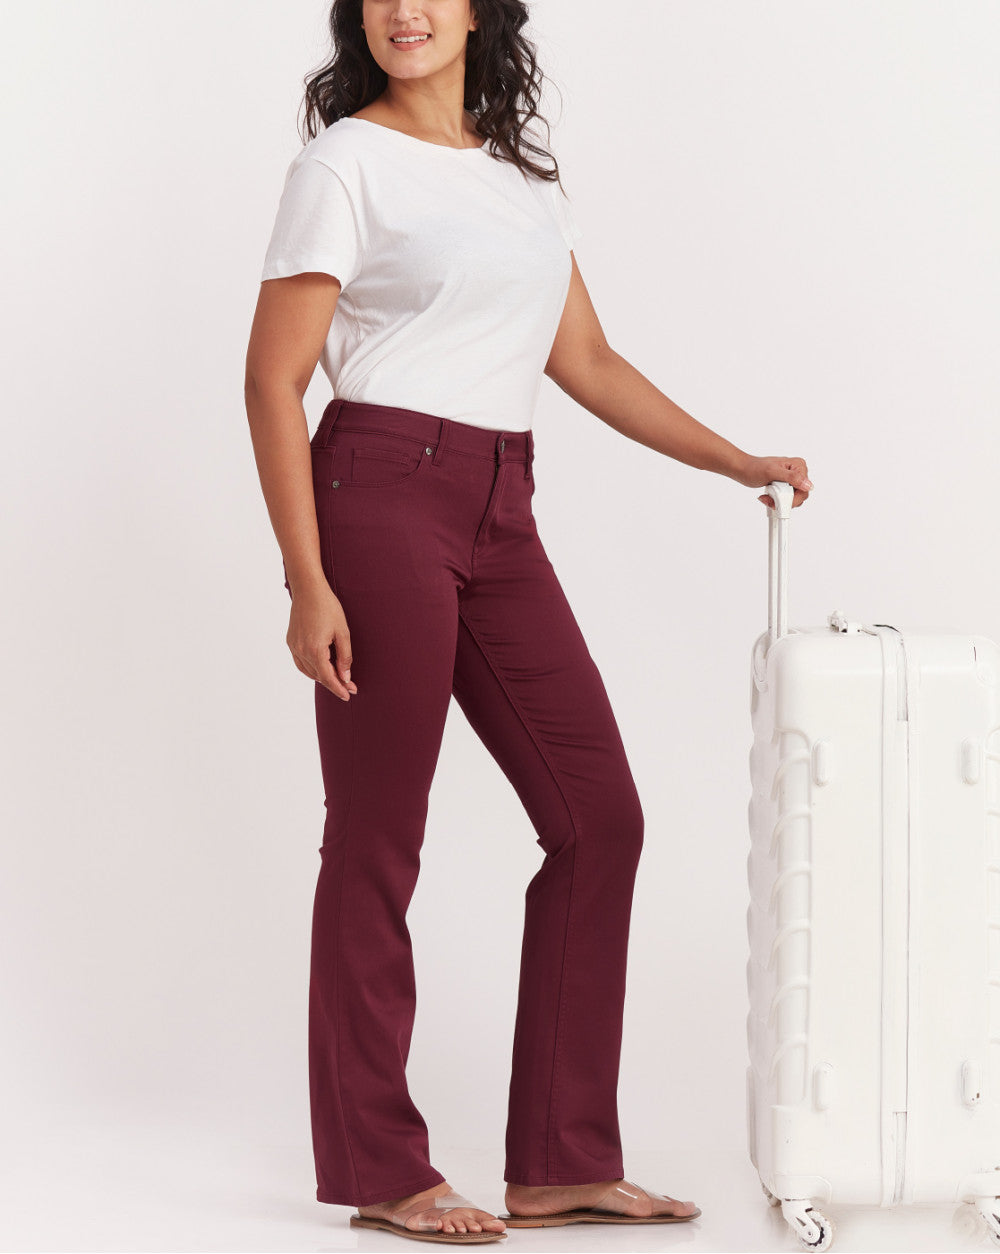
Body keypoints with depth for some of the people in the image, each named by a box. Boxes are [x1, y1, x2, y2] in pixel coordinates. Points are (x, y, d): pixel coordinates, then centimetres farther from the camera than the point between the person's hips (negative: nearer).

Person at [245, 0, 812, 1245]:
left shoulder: (522, 174, 16)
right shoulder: (345, 164, -3)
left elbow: (585, 362, 20)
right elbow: (273, 380, -7)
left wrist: (739, 461, 14)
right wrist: (306, 582, -14)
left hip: (500, 525, 7)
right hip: (381, 499, -7)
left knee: (598, 815, 3)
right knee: (378, 840, -1)